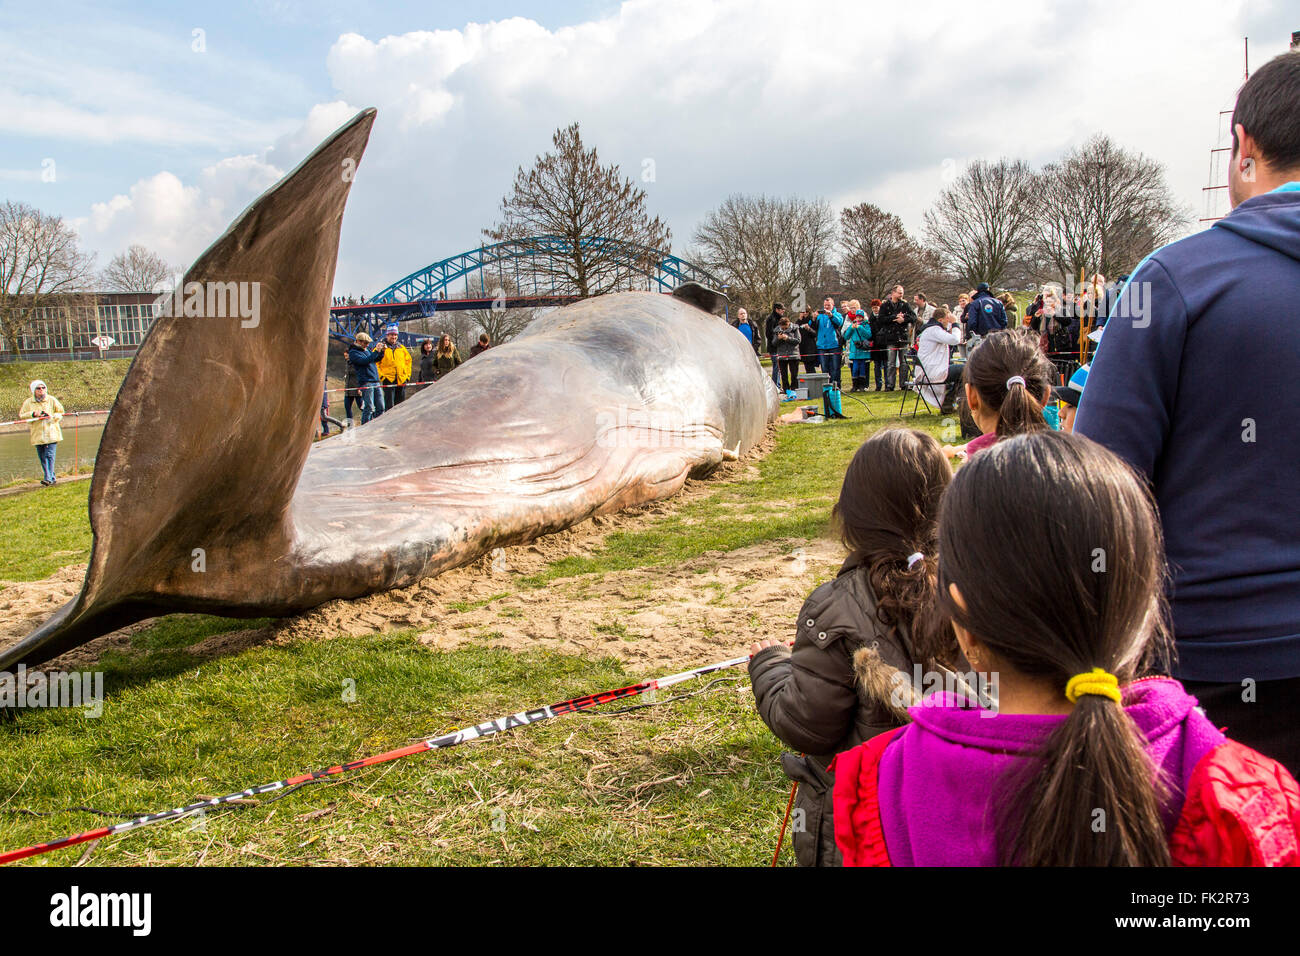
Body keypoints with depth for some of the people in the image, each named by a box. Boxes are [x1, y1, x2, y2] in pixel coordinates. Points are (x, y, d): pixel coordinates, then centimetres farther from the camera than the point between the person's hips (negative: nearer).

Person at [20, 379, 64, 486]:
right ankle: (52, 478, 19)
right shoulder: (28, 402, 5)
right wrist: (33, 414, -14)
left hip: (51, 433, -3)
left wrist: (52, 416, -10)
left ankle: (48, 478, -18)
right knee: (42, 457, 7)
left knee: (49, 455, -14)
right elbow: (22, 415, 2)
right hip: (37, 435, 3)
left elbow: (60, 413, 9)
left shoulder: (52, 400, 3)